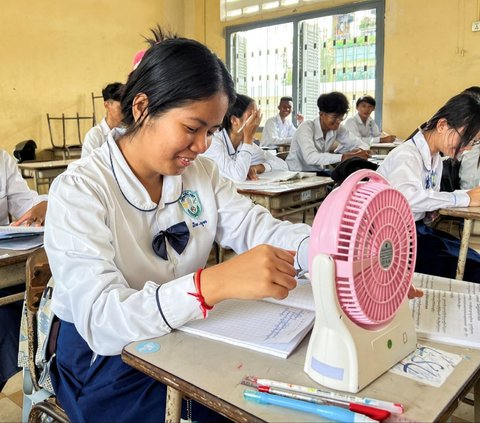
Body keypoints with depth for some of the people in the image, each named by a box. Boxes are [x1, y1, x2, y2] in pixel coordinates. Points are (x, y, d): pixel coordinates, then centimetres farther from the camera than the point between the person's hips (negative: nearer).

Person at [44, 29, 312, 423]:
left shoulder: (200, 173, 1)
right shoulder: (78, 190, -19)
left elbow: (257, 228, -8)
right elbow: (100, 321, -29)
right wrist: (217, 283, -44)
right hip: (110, 366, -5)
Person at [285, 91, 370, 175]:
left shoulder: (337, 128, -4)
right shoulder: (306, 128, -23)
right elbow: (310, 157, -39)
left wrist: (361, 151, -24)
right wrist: (342, 157, -46)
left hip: (318, 172, 7)